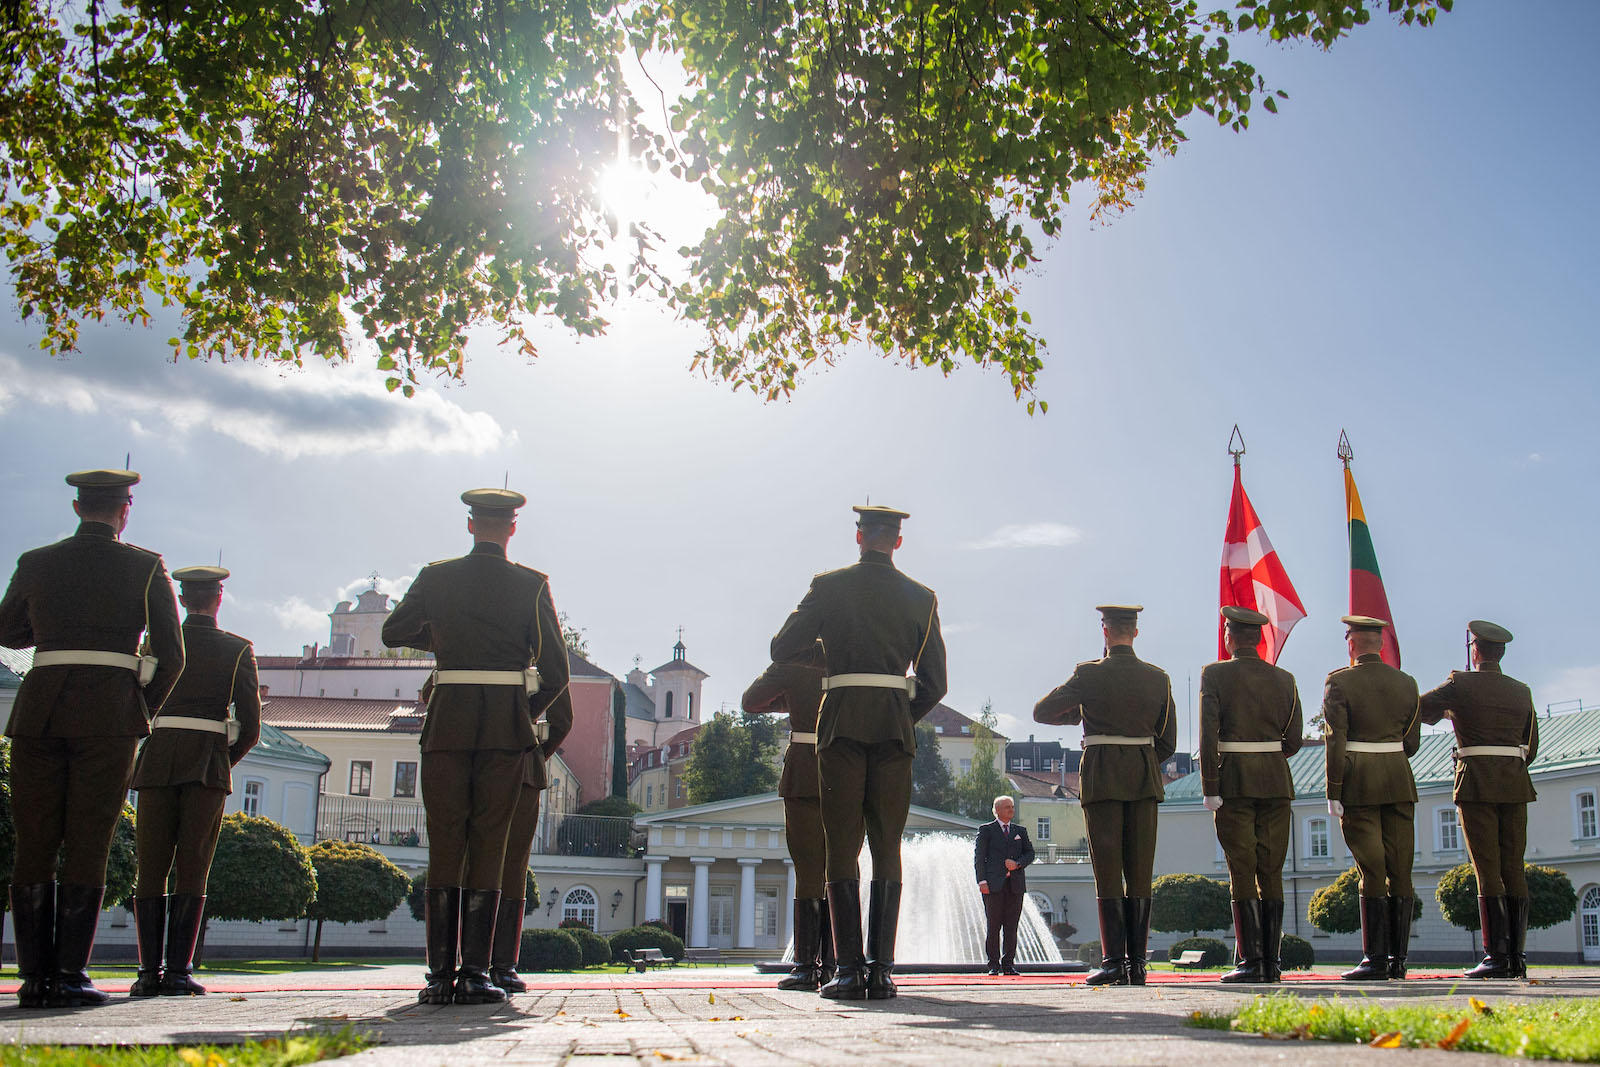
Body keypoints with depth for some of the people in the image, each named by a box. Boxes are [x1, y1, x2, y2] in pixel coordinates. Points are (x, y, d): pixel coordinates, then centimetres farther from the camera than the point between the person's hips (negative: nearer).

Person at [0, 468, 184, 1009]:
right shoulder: (145, 567, 2)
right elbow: (170, 656, 0)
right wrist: (144, 710, 15)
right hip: (109, 715, -2)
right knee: (86, 847, 0)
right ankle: (68, 976, -4)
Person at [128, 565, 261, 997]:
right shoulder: (237, 649, 4)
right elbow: (250, 726, 1)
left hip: (158, 760, 2)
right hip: (208, 761, -1)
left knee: (151, 866, 5)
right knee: (192, 867, 0)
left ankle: (149, 971, 0)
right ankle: (178, 970, -5)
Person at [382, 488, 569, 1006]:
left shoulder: (436, 577, 5)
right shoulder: (531, 585, 1)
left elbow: (393, 633, 17)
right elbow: (555, 671, 0)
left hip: (448, 721, 1)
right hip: (507, 725, -1)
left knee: (444, 844, 6)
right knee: (488, 845, 2)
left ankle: (440, 973, 2)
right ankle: (475, 973, -2)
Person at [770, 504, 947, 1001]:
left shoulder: (829, 586, 3)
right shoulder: (921, 597, 9)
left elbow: (783, 650, 2)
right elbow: (935, 682, 8)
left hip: (842, 724, -2)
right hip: (895, 730, 2)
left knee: (842, 850, 1)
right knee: (887, 849, 6)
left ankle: (850, 969, -5)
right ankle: (881, 969, 0)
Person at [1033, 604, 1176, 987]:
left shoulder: (1089, 674, -5)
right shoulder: (1158, 678, 6)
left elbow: (1041, 712, 4)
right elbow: (1168, 742, 11)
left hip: (1102, 778, -3)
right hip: (1146, 780, 3)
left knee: (1108, 873, -2)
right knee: (1139, 873, 5)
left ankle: (1113, 962, -6)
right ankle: (1137, 963, 4)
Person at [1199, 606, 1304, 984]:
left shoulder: (1215, 674, -4)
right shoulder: (1284, 679, 6)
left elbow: (1208, 734, -11)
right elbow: (1293, 740, 7)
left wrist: (1210, 787, -9)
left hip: (1234, 781, -3)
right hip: (1276, 782, 3)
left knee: (1242, 871, -2)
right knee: (1271, 872, 7)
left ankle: (1252, 962, -5)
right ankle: (1271, 962, 6)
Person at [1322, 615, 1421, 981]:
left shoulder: (1339, 682, -6)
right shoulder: (1407, 683, 8)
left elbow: (1335, 741, -11)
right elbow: (1412, 742, 10)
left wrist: (1333, 793, -8)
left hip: (1359, 783, -4)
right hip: (1399, 781, 4)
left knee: (1372, 872, -3)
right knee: (1401, 871, 6)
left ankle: (1376, 959, -4)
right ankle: (1398, 959, 7)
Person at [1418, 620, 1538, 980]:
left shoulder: (1461, 684, -3)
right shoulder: (1521, 691, 12)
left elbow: (1416, 708, 6)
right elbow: (1531, 747, 17)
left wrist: (1444, 713, 27)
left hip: (1477, 782, -5)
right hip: (1515, 785, 5)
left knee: (1488, 870, -6)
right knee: (1513, 868, 6)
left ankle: (1497, 957, -10)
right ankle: (1517, 957, 5)